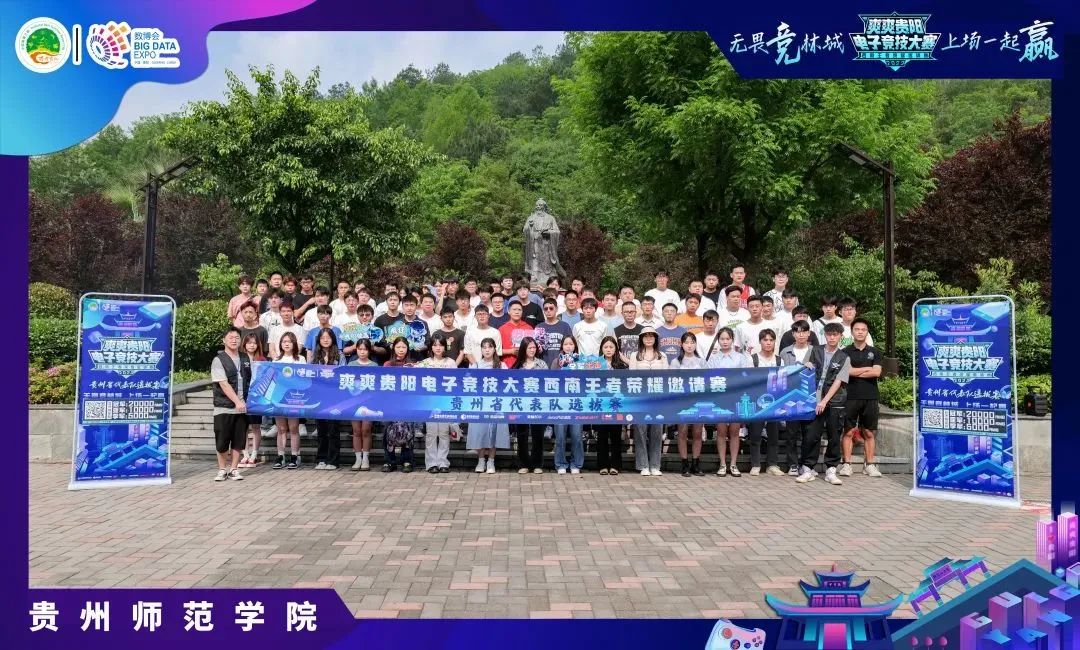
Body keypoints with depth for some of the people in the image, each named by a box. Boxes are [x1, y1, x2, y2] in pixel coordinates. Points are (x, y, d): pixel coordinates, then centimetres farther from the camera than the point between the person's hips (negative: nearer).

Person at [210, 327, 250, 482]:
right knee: (222, 441, 2)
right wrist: (237, 401, -20)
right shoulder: (218, 360, -5)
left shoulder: (246, 358, 10)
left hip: (243, 407, 4)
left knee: (239, 440, 6)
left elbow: (253, 379, 16)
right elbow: (224, 384, -13)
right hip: (224, 407, -4)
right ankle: (222, 470, 18)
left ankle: (233, 469, 17)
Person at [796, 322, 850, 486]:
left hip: (835, 402, -1)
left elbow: (838, 382, -4)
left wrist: (824, 401, -11)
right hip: (815, 400, 1)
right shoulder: (816, 351, 9)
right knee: (811, 436, -3)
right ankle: (807, 469, 5)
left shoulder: (844, 358, 3)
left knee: (834, 437, 4)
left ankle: (831, 471, 13)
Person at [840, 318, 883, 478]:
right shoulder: (845, 352, 5)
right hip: (851, 397, -2)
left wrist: (855, 372, -6)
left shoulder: (874, 352, 10)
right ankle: (846, 464, 4)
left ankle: (869, 465, 12)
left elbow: (877, 372, -5)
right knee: (849, 431, 0)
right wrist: (867, 369, -4)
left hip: (870, 397, 2)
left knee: (869, 432, 6)